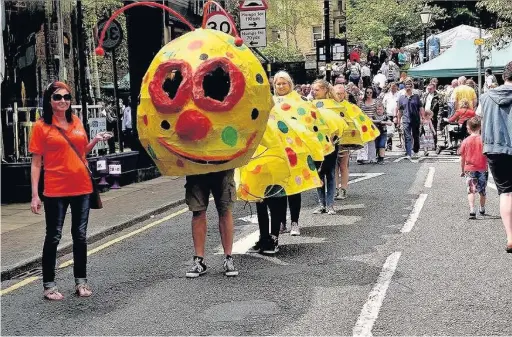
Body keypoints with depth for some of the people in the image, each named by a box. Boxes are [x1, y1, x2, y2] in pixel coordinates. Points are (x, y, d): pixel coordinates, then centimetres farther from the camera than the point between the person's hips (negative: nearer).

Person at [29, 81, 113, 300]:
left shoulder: (76, 122, 7)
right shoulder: (41, 126, -5)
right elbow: (36, 162, -6)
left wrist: (95, 140, 0)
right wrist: (35, 195, -11)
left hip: (81, 187, 4)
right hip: (55, 190, -4)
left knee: (80, 235, 10)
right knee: (53, 237, 3)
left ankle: (81, 281, 21)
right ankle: (49, 285, 12)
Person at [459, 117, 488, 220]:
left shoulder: (466, 141, -3)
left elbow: (462, 158, 2)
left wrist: (462, 170, 14)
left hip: (469, 169, -1)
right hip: (482, 169, 1)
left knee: (471, 190, -3)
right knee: (482, 191, 17)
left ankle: (472, 210, -22)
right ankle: (482, 210, 34)